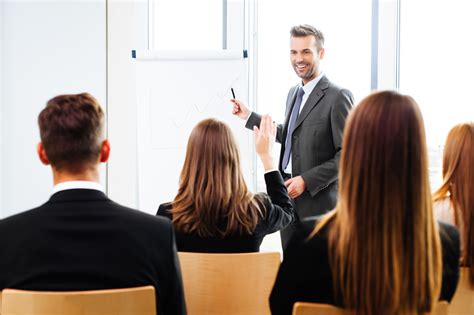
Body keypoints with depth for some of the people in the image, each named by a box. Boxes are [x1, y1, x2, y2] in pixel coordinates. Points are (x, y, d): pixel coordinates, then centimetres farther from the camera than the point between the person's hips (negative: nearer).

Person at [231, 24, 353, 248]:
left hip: (317, 201, -7)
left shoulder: (338, 97, -13)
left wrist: (307, 180, -19)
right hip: (288, 196, 7)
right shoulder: (294, 93, 14)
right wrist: (249, 117, 22)